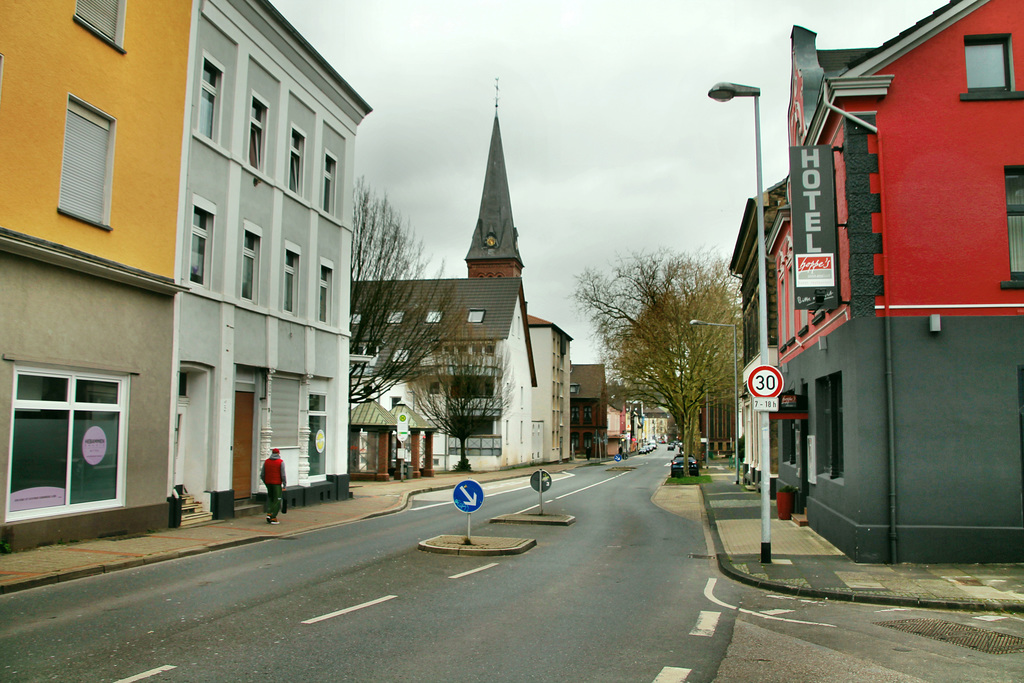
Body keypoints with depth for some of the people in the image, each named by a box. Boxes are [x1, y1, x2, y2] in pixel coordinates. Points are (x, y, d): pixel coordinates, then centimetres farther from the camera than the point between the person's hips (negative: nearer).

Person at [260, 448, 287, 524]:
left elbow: (262, 475, 8)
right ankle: (273, 518, -2)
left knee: (270, 498, 19)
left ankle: (269, 513, 2)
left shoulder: (266, 461, 6)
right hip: (277, 484, -4)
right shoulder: (281, 462, -6)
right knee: (277, 501, 2)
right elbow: (283, 475, -10)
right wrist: (284, 485, -4)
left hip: (268, 483, 4)